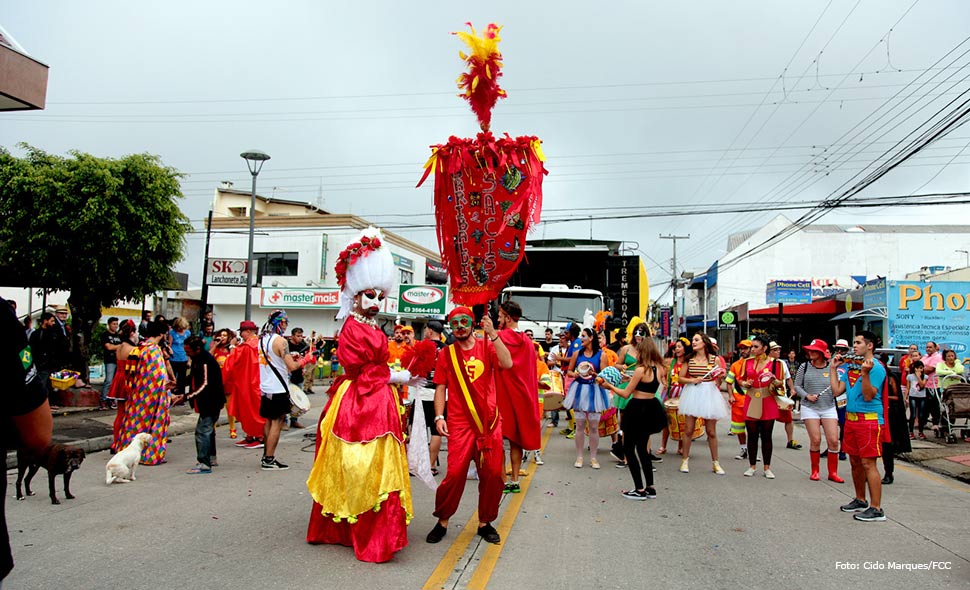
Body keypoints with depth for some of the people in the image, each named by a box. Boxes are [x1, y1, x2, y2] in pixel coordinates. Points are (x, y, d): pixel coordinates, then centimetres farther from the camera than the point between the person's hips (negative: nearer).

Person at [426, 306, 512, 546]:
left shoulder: (486, 346, 5)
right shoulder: (446, 353, 6)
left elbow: (507, 364, -13)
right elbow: (440, 388, 5)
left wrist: (492, 334, -18)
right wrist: (439, 416, -7)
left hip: (489, 420, 2)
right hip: (460, 422, -1)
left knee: (493, 474, 5)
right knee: (455, 473, -10)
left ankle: (485, 523, 24)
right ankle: (442, 522, 11)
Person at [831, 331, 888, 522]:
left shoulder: (876, 367, -10)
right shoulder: (850, 366, 13)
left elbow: (868, 396, -18)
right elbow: (837, 391, 10)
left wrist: (865, 373, -28)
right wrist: (833, 368, 10)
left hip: (869, 419, -8)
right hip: (851, 418, 8)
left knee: (868, 463, -8)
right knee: (855, 461, 15)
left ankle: (876, 508, -3)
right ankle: (860, 501, 27)